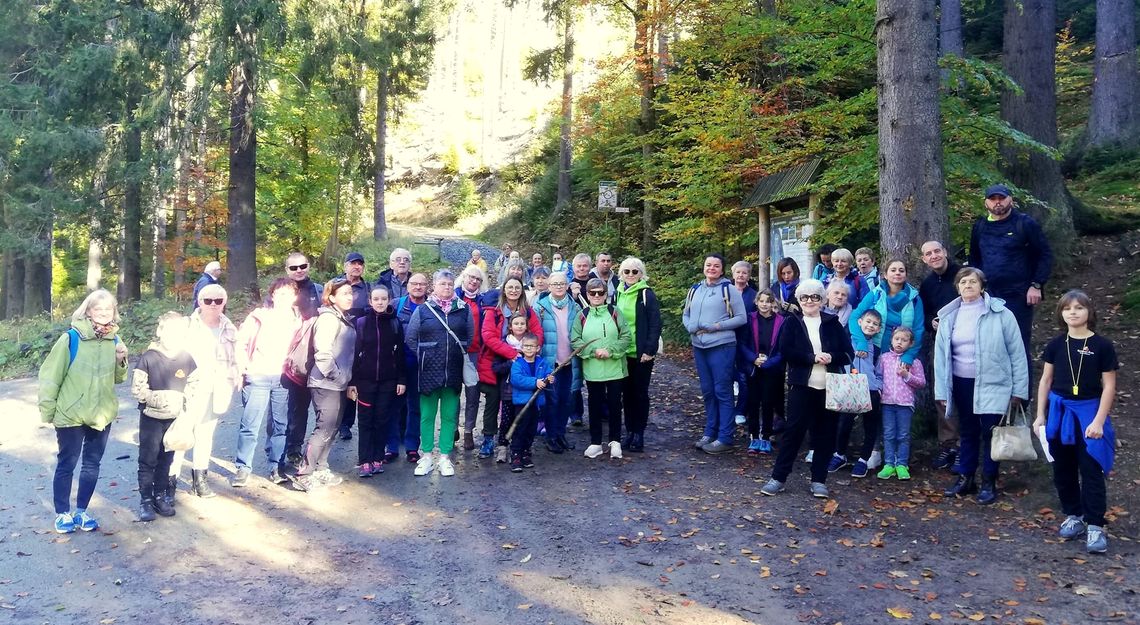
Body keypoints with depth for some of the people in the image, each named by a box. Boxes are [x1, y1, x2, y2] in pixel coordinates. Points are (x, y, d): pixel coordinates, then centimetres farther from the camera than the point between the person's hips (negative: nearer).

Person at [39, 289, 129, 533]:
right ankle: (62, 513, 22)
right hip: (71, 414, -4)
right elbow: (51, 376, -9)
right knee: (66, 465, 8)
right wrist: (47, 410, -7)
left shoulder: (114, 340, 2)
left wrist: (121, 361, -11)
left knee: (92, 465, 13)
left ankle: (81, 511, 28)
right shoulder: (71, 338, -13)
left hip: (102, 415, 4)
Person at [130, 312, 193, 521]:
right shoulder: (148, 357, -10)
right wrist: (160, 399, -19)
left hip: (174, 419, 3)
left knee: (166, 460, 12)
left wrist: (184, 405, -6)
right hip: (151, 418, -3)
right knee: (148, 460, 4)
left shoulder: (187, 359, -2)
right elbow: (137, 389, -11)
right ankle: (145, 499, 14)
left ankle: (160, 496, 25)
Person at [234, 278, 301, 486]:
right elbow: (241, 342, 1)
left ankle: (276, 467, 17)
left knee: (280, 425, 8)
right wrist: (244, 368, -4)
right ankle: (243, 468, 8)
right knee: (250, 424, -2)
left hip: (283, 379, 2)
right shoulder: (259, 316, -2)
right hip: (257, 377, -2)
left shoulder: (298, 320, 5)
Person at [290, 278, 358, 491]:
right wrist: (337, 375, -16)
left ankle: (320, 470, 24)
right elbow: (322, 352, -22)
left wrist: (347, 378, 14)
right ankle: (303, 474, -2)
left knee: (331, 429, 14)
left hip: (338, 385, 9)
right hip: (325, 384, -9)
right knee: (324, 430, -8)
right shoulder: (328, 319, -14)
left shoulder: (345, 319, 14)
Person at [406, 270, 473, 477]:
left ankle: (445, 457, 15)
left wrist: (461, 354, 6)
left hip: (453, 372, 1)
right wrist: (422, 357, 1)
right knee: (427, 415, 5)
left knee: (450, 416, 6)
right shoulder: (423, 310, 1)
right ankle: (426, 456, 16)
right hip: (429, 372, -1)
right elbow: (410, 338, 5)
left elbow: (470, 336, 13)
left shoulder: (463, 309, 5)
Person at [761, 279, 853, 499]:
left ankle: (819, 480, 16)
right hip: (802, 385, -2)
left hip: (829, 387, 2)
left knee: (825, 433, 6)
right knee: (794, 429, -2)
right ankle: (778, 477, 5)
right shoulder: (792, 322, 5)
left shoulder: (833, 323, 8)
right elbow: (785, 351, -8)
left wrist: (831, 357, -15)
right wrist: (812, 357, -17)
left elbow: (848, 354, 4)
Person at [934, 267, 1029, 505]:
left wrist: (1019, 388, -6)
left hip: (992, 384, -3)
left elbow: (1017, 352, -5)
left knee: (990, 433, 1)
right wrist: (941, 390, 4)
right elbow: (941, 354, 6)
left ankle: (989, 482, 15)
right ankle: (965, 477, 25)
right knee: (967, 431, 14)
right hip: (961, 383, 4)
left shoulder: (1000, 314, -7)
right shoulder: (948, 316, 4)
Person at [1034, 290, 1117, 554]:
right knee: (1063, 469, 11)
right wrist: (1040, 415, 4)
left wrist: (1099, 421, -12)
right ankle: (1073, 516, 25)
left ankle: (1095, 526, 4)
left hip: (1088, 411, -3)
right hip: (1058, 411, 4)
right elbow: (1046, 380, 8)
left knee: (1091, 470, -2)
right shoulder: (1056, 344, 2)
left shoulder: (1102, 346, -7)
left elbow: (1109, 386, -6)